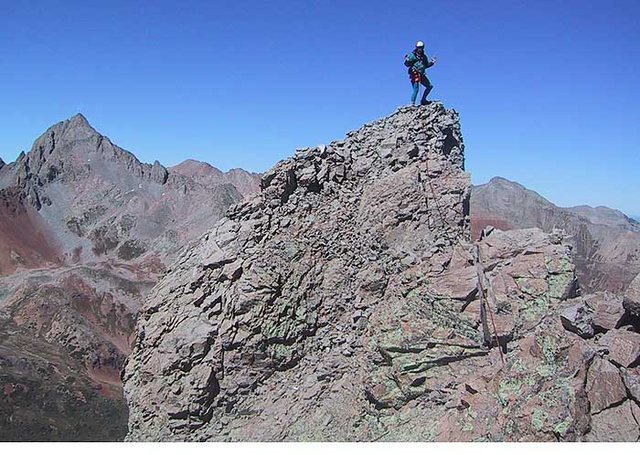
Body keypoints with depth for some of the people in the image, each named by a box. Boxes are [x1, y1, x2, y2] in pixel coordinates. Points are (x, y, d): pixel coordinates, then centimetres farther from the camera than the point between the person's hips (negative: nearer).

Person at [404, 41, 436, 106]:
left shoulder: (424, 56, 18)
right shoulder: (412, 55, -2)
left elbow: (426, 65, 26)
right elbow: (407, 64, -6)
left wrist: (432, 62, 11)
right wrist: (407, 60, -27)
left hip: (422, 75, 7)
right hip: (415, 74, -7)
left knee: (430, 86, 8)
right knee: (416, 89, -15)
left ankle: (423, 100, 15)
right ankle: (412, 103, -12)